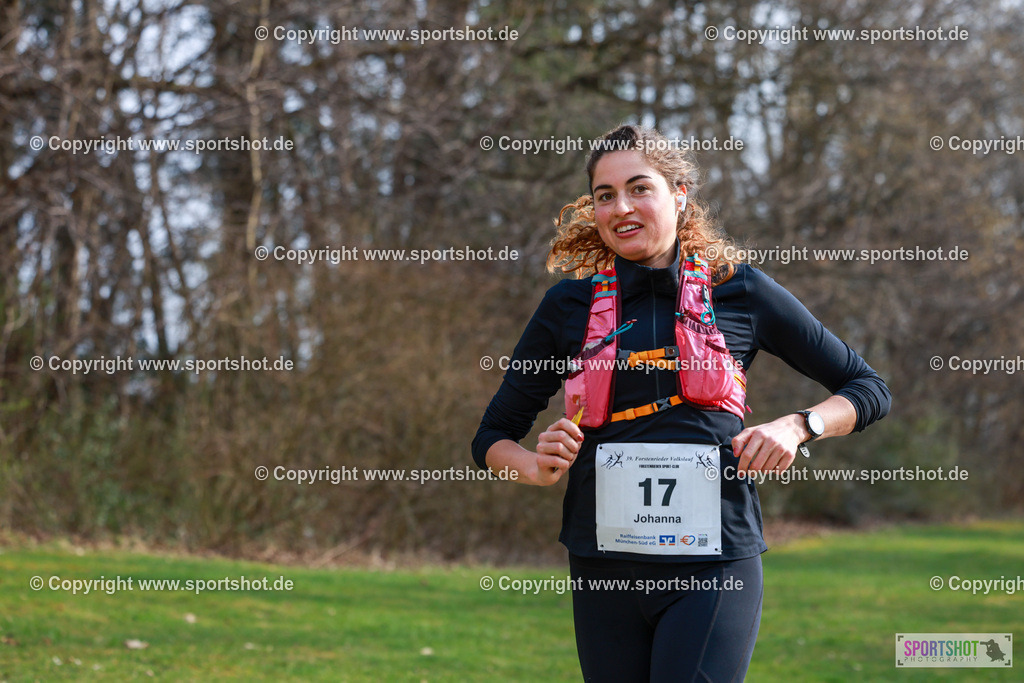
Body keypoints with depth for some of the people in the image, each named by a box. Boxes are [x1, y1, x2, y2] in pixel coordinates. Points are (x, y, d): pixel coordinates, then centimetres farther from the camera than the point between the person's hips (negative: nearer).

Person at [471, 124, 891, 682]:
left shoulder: (741, 294, 6)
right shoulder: (570, 306, 8)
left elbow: (868, 389, 14)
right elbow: (492, 437, 14)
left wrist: (798, 427, -4)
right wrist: (537, 467, -7)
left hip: (714, 560, -2)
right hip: (604, 568, 2)